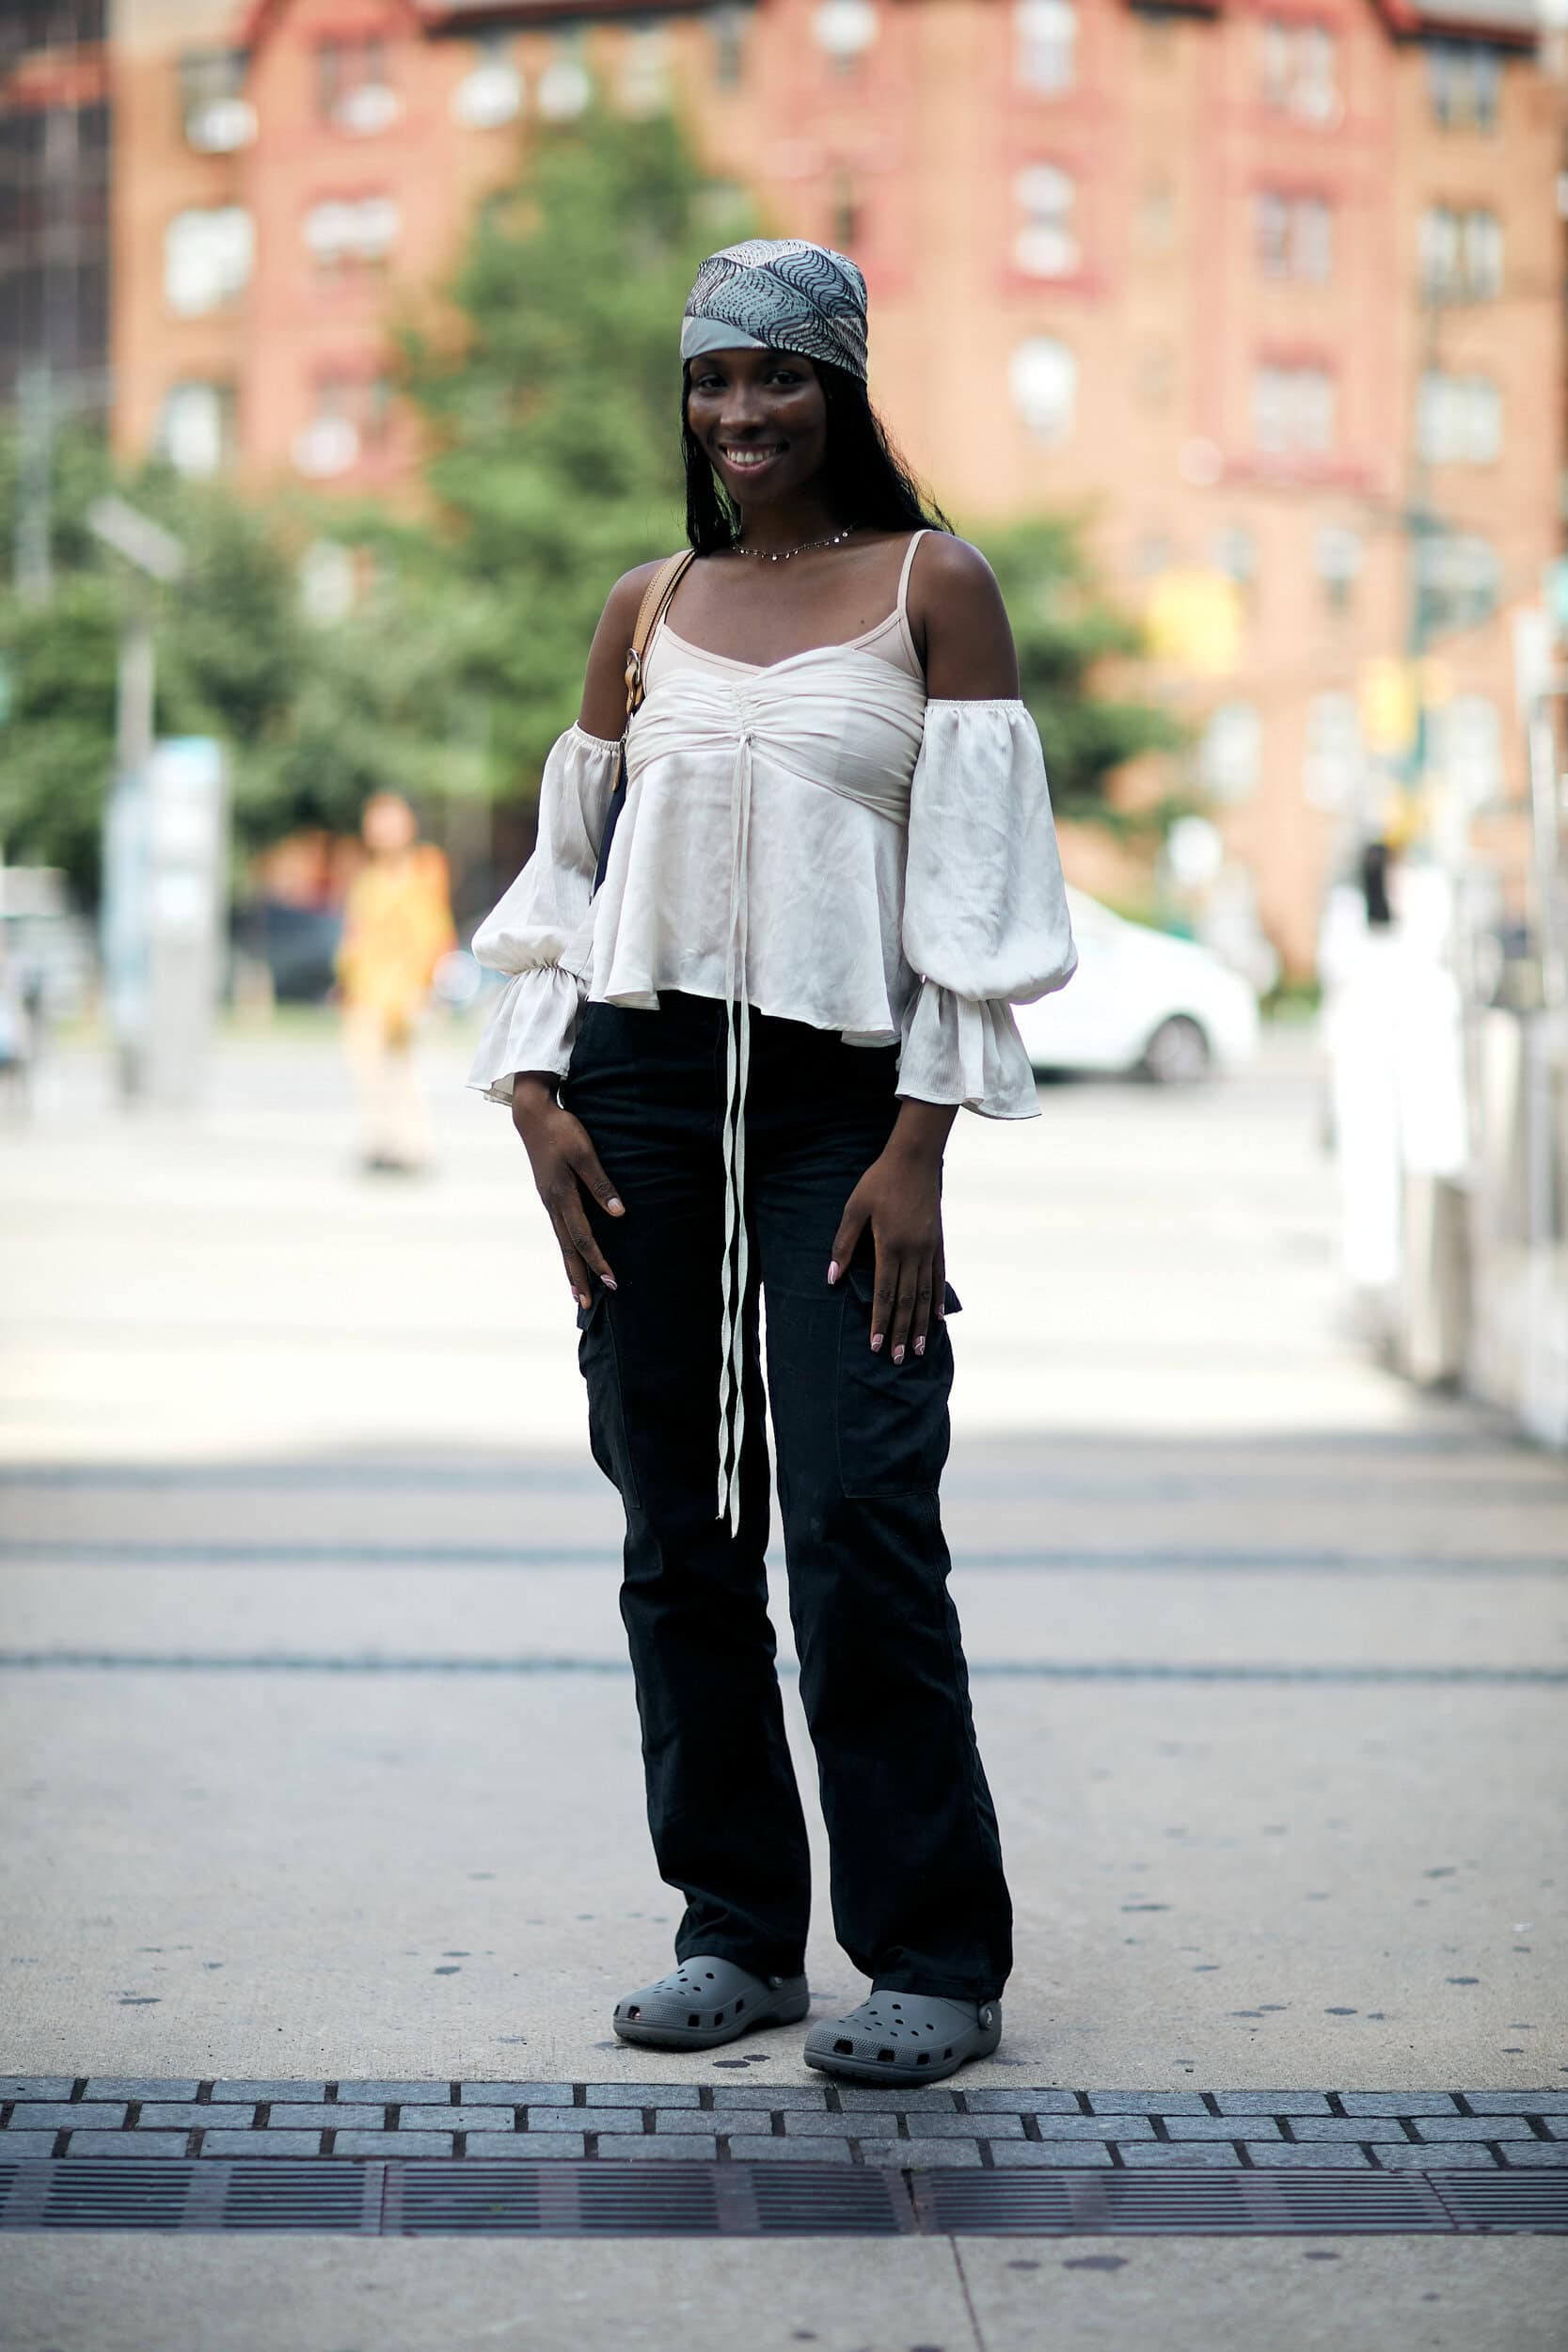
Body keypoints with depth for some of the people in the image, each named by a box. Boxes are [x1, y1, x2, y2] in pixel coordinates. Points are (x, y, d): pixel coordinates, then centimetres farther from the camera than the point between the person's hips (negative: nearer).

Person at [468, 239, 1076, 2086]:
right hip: (644, 1088, 4)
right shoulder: (648, 607, 14)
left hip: (843, 1098, -4)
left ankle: (936, 1958, 0)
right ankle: (735, 1933, 14)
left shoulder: (931, 587, 3)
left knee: (859, 1522, -11)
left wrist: (918, 1149, -10)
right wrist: (537, 1092, 2)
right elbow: (567, 866, 17)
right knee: (680, 1526, 5)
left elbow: (973, 877, -3)